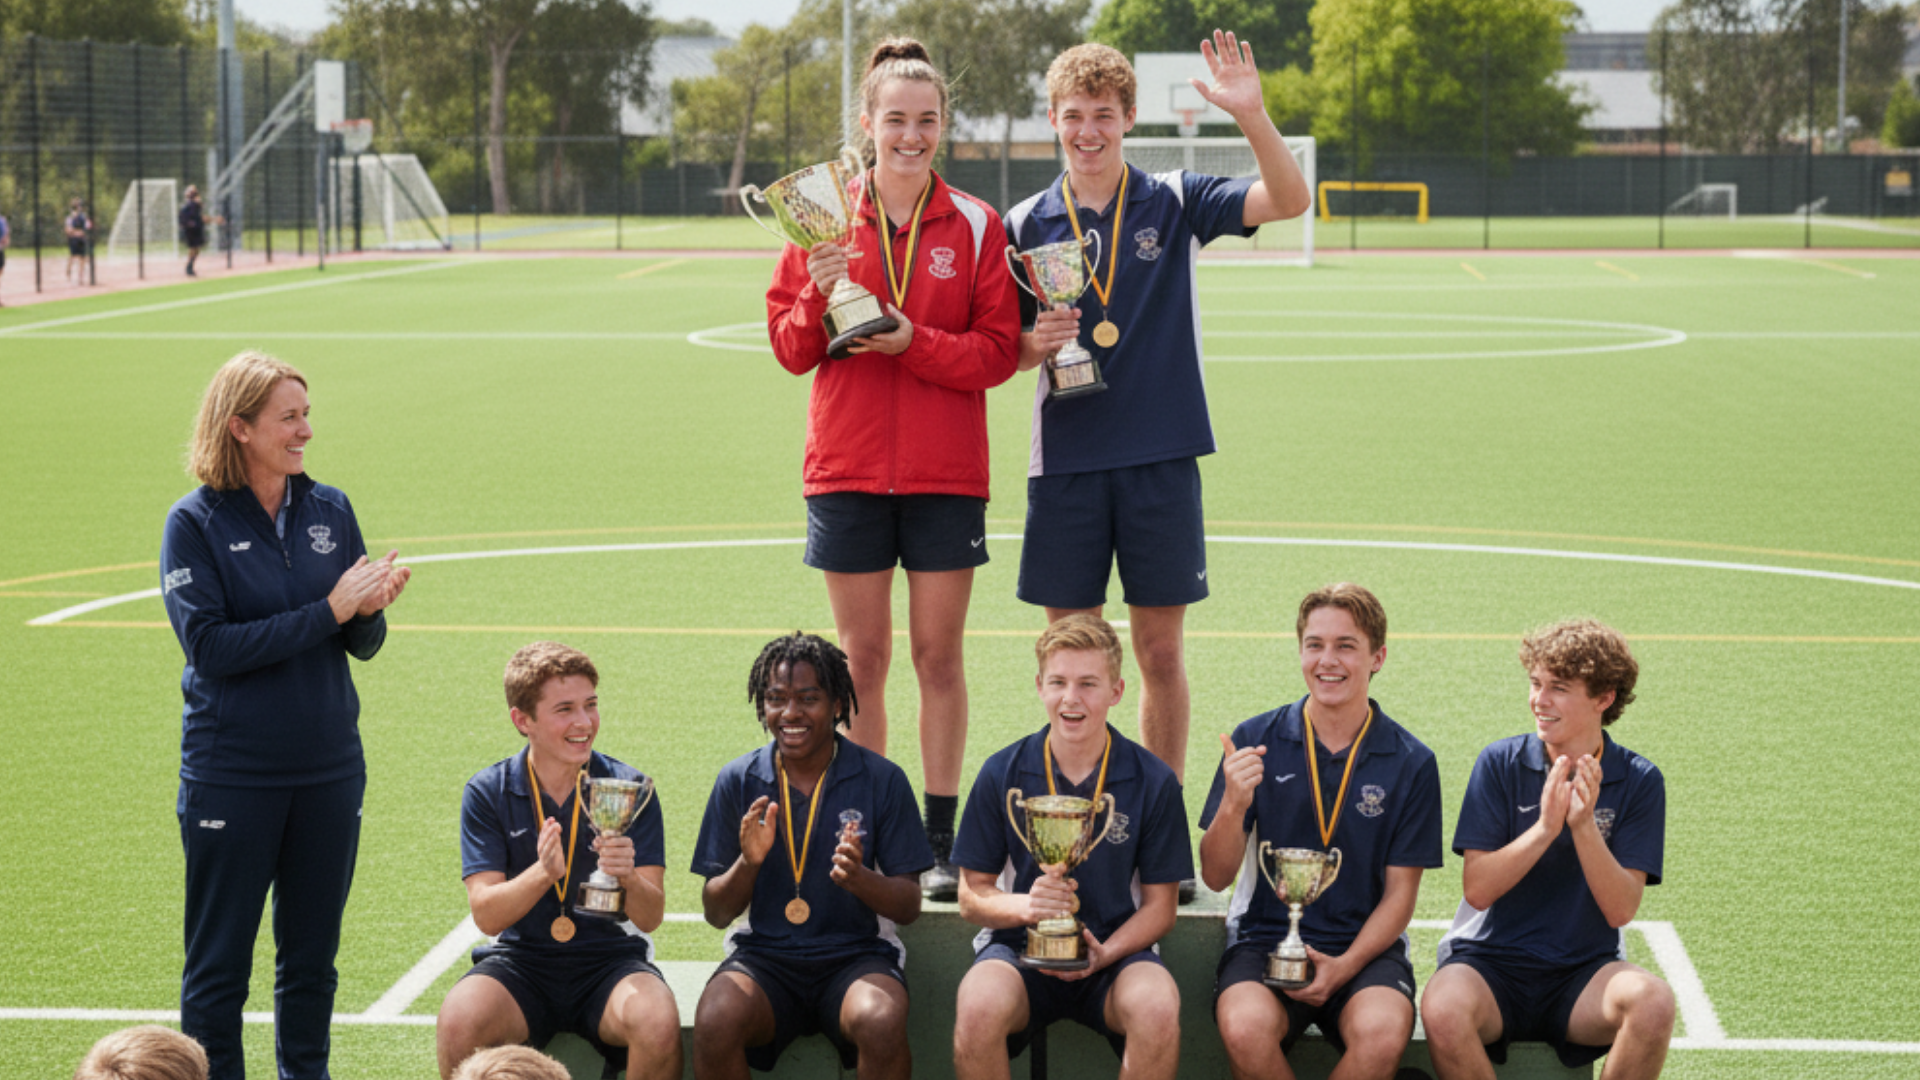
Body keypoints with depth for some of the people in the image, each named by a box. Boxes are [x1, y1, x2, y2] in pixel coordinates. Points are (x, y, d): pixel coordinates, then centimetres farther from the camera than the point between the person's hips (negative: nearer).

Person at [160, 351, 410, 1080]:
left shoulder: (330, 510, 4)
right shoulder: (195, 524, -8)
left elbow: (364, 646, 5)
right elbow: (212, 647, -18)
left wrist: (371, 608, -18)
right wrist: (328, 611, -20)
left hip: (329, 770, 4)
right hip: (232, 777, -4)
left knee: (313, 952, 13)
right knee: (220, 960, 5)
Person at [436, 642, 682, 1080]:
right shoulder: (488, 793, 1)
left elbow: (652, 917, -5)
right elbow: (486, 916, -7)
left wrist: (628, 878, -28)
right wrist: (543, 873, -27)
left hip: (610, 961, 0)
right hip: (521, 961, 0)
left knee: (659, 1024, -33)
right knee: (457, 1023, -31)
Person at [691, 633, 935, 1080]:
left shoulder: (882, 779, 2)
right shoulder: (738, 781, 6)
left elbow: (909, 906, 1)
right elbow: (716, 913, 6)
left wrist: (858, 878, -20)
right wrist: (748, 863, -15)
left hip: (856, 955, -1)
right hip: (764, 955, 1)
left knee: (882, 1025, -34)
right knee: (714, 1024, -31)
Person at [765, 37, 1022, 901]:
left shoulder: (973, 225, 1)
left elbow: (998, 351, -3)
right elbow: (789, 348, 4)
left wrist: (914, 341, -18)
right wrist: (821, 297, -15)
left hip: (945, 473, -1)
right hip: (847, 469, 1)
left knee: (938, 656, 3)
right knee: (862, 657, 6)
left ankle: (941, 839, 11)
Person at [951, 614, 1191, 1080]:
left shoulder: (1153, 782, 0)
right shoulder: (1001, 775, 1)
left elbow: (1159, 906, 4)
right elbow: (971, 896, 4)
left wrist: (1104, 954, -16)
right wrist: (1024, 907, -19)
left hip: (1116, 950, 0)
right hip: (1019, 949, 0)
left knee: (1158, 1010, -34)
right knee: (978, 1010, -34)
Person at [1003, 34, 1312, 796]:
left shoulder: (1175, 203, 3)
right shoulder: (1026, 225, 5)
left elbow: (1288, 201, -11)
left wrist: (1252, 115, -25)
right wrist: (1035, 344, -13)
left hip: (1161, 459, -1)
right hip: (1065, 461, 1)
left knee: (1160, 652, 3)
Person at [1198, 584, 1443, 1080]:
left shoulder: (1411, 763, 3)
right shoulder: (1256, 740, 3)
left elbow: (1400, 891, 4)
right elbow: (1216, 877, 2)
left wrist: (1344, 966, -12)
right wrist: (1233, 805, -19)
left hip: (1363, 946, 0)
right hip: (1263, 939, 0)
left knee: (1382, 1035, -33)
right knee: (1245, 1029, -33)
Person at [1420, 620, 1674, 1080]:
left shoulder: (1638, 781, 1)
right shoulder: (1500, 763, 0)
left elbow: (1621, 909, -8)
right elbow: (1478, 889, -8)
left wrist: (1584, 826, -22)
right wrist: (1544, 828, -21)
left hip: (1583, 973, 1)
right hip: (1490, 961, -1)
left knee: (1654, 1002, -32)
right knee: (1442, 1011, -35)